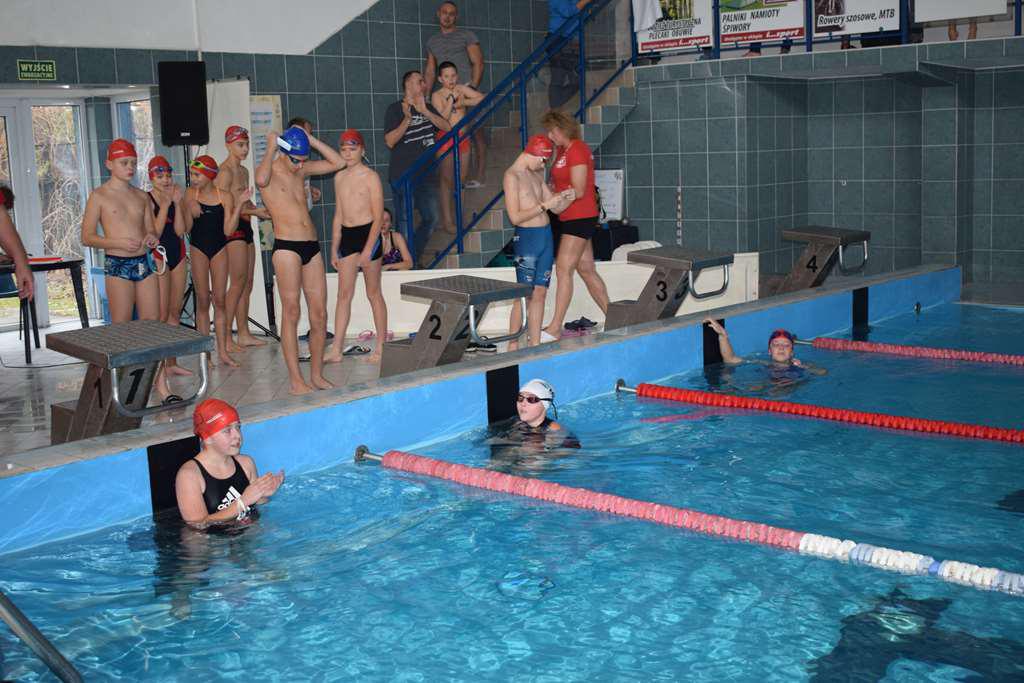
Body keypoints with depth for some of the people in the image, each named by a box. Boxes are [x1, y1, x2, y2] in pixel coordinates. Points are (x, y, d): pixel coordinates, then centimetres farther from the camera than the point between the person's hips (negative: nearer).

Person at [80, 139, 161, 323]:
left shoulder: (141, 196, 14)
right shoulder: (99, 196, 0)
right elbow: (86, 237, -3)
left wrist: (153, 237, -4)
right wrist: (118, 242, -18)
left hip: (144, 262, 5)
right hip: (117, 265, -5)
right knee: (121, 328, -5)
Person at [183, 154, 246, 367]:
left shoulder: (225, 197, -3)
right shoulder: (190, 195, -1)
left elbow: (228, 230, -9)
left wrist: (239, 204, -16)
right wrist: (191, 208, -23)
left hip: (219, 248, 0)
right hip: (198, 248, 0)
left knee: (220, 300, 3)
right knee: (202, 301, 3)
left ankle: (222, 351, 8)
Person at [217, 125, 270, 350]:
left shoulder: (243, 171, 18)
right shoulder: (226, 171, -10)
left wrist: (261, 212, 9)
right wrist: (255, 212, -17)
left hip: (245, 227, 9)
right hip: (232, 229, -9)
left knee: (247, 284, 10)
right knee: (238, 283, -10)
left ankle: (244, 334, 15)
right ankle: (226, 338, -7)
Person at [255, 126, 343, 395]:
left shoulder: (301, 170, 17)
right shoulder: (269, 171, -2)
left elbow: (337, 162, 18)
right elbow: (261, 180, -28)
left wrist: (310, 140, 10)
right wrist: (271, 148, -13)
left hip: (311, 247, 7)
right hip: (286, 248, -6)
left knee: (319, 314, 4)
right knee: (291, 312, -7)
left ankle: (316, 374, 13)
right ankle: (296, 380, -4)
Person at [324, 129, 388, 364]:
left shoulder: (371, 177, -6)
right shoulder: (339, 177, 12)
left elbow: (378, 217, -10)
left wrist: (368, 249, -17)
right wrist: (334, 248, 13)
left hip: (367, 233, -5)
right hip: (346, 236, 5)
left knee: (373, 293, 2)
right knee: (344, 294, 2)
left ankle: (380, 347, 11)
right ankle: (336, 350, 0)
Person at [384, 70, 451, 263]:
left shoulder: (427, 107, 13)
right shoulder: (395, 109, -4)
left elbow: (447, 127, -2)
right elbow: (390, 141, -13)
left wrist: (424, 111, -12)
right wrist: (407, 119, -22)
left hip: (424, 173, 6)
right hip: (402, 175, -6)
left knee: (430, 218, 11)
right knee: (405, 222, -4)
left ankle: (414, 258, 23)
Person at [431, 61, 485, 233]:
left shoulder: (462, 89, 5)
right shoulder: (437, 95, -6)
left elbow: (482, 98, -5)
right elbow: (442, 119, -16)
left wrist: (463, 102, -13)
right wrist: (451, 100, -18)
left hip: (462, 136, 5)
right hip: (445, 137, -5)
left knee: (461, 177, 8)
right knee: (447, 179, -5)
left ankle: (454, 213, 22)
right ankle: (447, 220, -3)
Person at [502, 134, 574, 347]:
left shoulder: (537, 174, 15)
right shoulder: (512, 176, -10)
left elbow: (556, 208, 18)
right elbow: (515, 216, -17)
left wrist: (567, 198, -2)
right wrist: (544, 206, -17)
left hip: (546, 236, 8)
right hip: (527, 237, -8)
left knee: (540, 293, 8)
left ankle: (534, 344, 13)